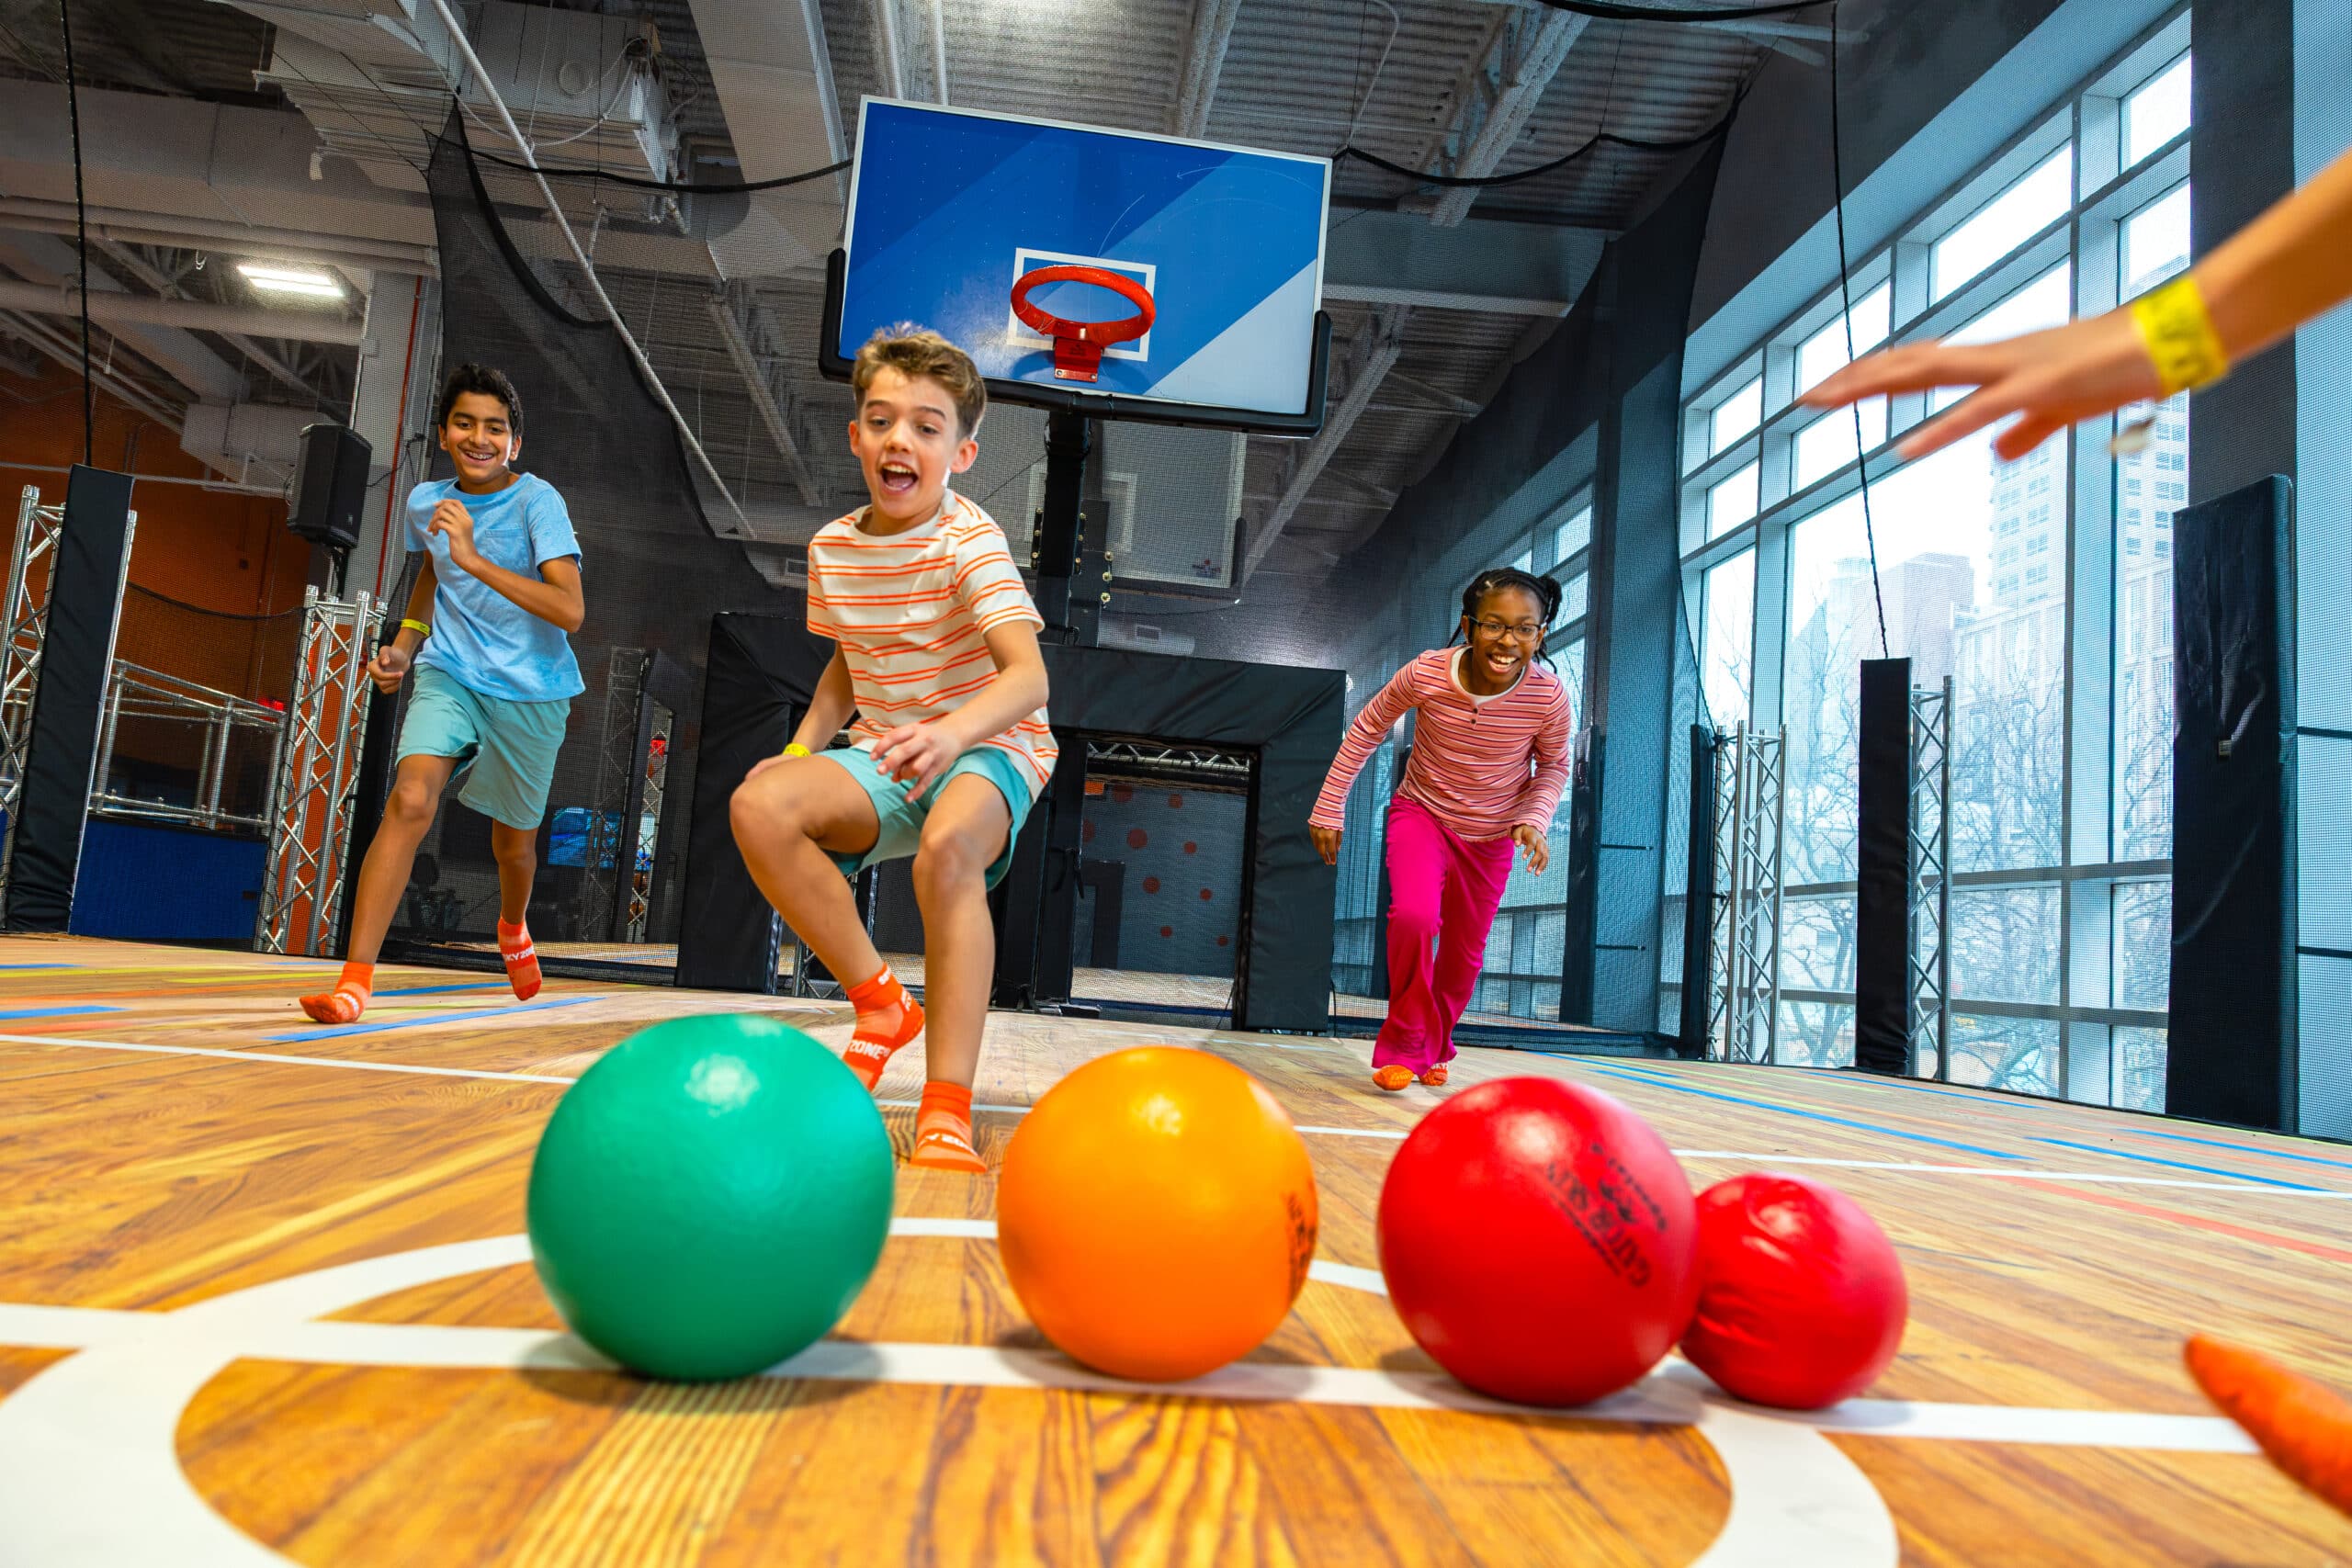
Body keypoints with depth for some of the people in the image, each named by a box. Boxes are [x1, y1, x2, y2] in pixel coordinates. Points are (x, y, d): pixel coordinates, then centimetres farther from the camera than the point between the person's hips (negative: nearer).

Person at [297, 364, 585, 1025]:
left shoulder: (537, 501, -15)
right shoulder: (425, 502, -1)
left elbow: (569, 611, -29)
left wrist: (475, 560, -34)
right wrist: (404, 645, 8)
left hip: (531, 692, -2)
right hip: (448, 674, 2)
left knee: (513, 838, 12)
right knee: (410, 800, -22)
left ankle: (513, 927, 48)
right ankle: (356, 978, -21)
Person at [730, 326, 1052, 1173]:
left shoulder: (968, 541, -16)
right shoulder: (832, 547, 4)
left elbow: (1028, 675, -30)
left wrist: (951, 731, -50)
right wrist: (801, 748, 3)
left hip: (990, 751, -5)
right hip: (886, 756, 6)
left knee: (948, 846, -39)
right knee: (760, 804, -22)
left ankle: (947, 1111, -36)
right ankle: (880, 1000, -8)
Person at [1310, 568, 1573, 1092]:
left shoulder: (1549, 695, -24)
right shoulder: (1426, 674, -26)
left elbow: (1553, 765, -3)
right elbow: (1365, 730, -9)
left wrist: (1534, 818, -22)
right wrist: (1329, 809, -7)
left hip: (1491, 836, 2)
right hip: (1421, 813, -2)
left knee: (1464, 953, 13)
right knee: (1413, 917, -27)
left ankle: (1434, 1049, 41)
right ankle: (1403, 1044, -5)